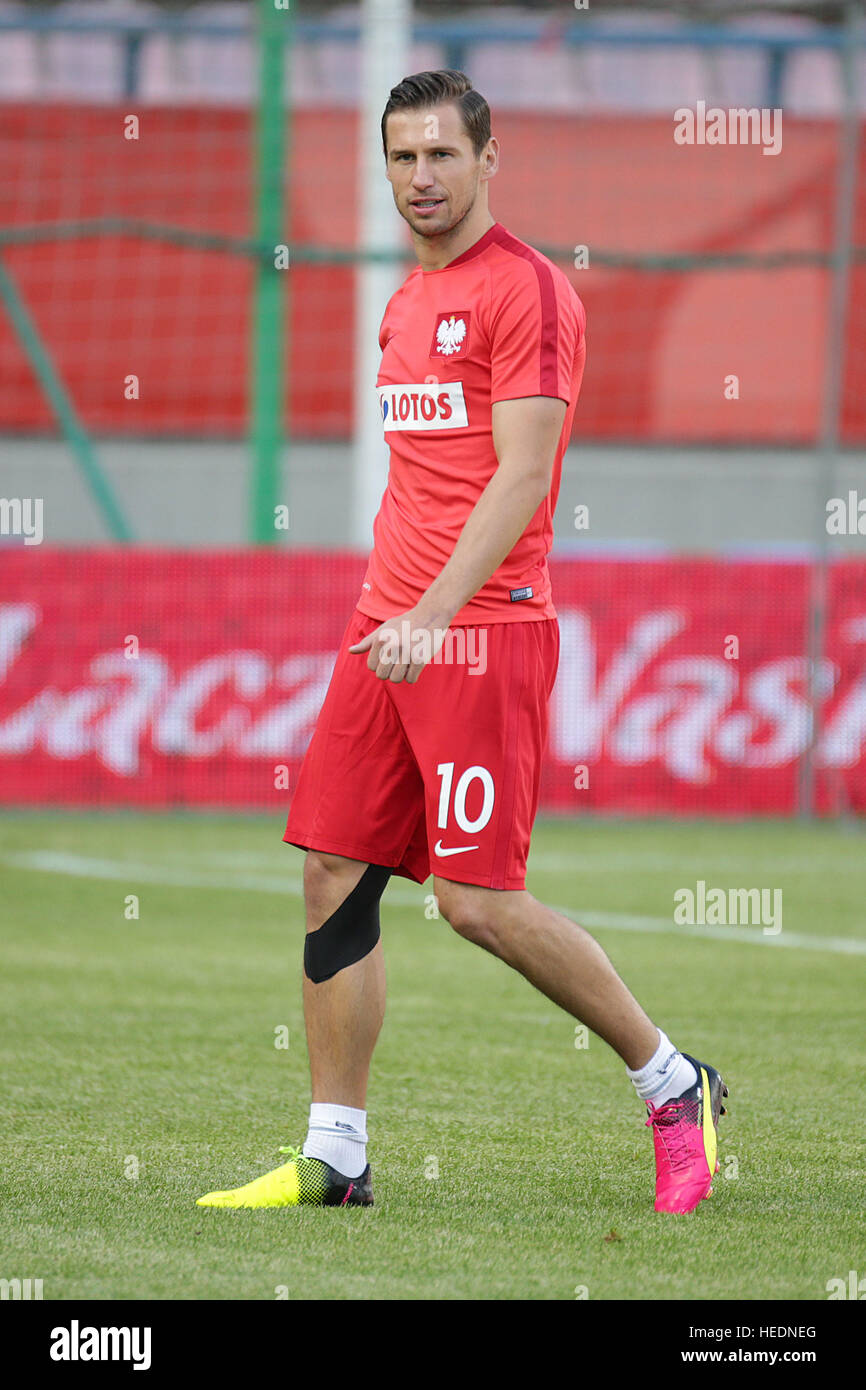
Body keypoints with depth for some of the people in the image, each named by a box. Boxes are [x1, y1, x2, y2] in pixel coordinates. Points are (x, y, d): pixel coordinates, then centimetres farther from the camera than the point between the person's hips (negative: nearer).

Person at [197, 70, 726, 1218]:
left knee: (479, 899, -10)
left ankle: (672, 1084, 7)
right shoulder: (407, 302, 18)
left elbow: (520, 477, -16)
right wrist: (387, 612, 19)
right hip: (388, 628, 8)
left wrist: (433, 613, -24)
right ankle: (333, 1158, 7)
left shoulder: (526, 288, -9)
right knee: (332, 876, 2)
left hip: (486, 633, -8)